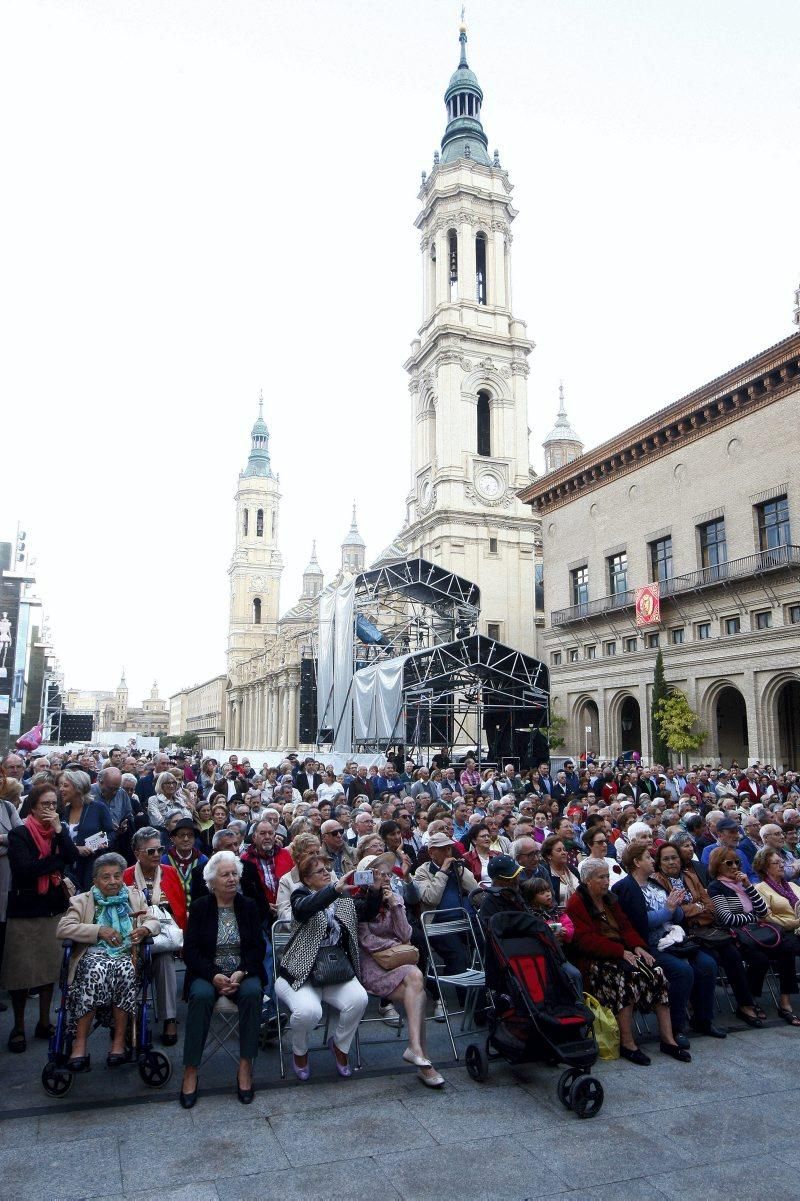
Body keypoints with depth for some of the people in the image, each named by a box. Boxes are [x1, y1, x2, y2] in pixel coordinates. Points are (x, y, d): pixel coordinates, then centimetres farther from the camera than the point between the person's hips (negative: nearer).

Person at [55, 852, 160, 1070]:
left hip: (126, 955, 1)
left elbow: (154, 922, 11)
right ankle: (79, 1042, -28)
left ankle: (119, 1039, -23)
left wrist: (144, 929, -14)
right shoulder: (82, 901, 13)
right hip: (93, 954, -1)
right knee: (96, 972, -35)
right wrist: (99, 931, -13)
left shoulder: (135, 896, 20)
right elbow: (62, 929, -2)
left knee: (125, 971, -33)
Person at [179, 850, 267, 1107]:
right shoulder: (200, 907, 3)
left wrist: (241, 973, -16)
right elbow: (190, 950, -4)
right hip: (207, 973, -1)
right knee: (201, 996, -33)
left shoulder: (248, 906, 6)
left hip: (243, 973, 1)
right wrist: (214, 975, -19)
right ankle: (190, 1071, -24)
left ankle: (245, 1066, -21)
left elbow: (258, 947, 2)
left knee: (253, 992, -31)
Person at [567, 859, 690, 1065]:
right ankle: (627, 1044, -24)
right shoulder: (576, 904, -8)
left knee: (657, 974, -14)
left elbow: (625, 926, 16)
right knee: (626, 977, -33)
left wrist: (637, 947, -4)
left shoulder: (609, 898, 18)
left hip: (622, 953, 8)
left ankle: (668, 1040, -8)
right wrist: (621, 952, -21)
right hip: (594, 960, -7)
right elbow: (587, 941, -17)